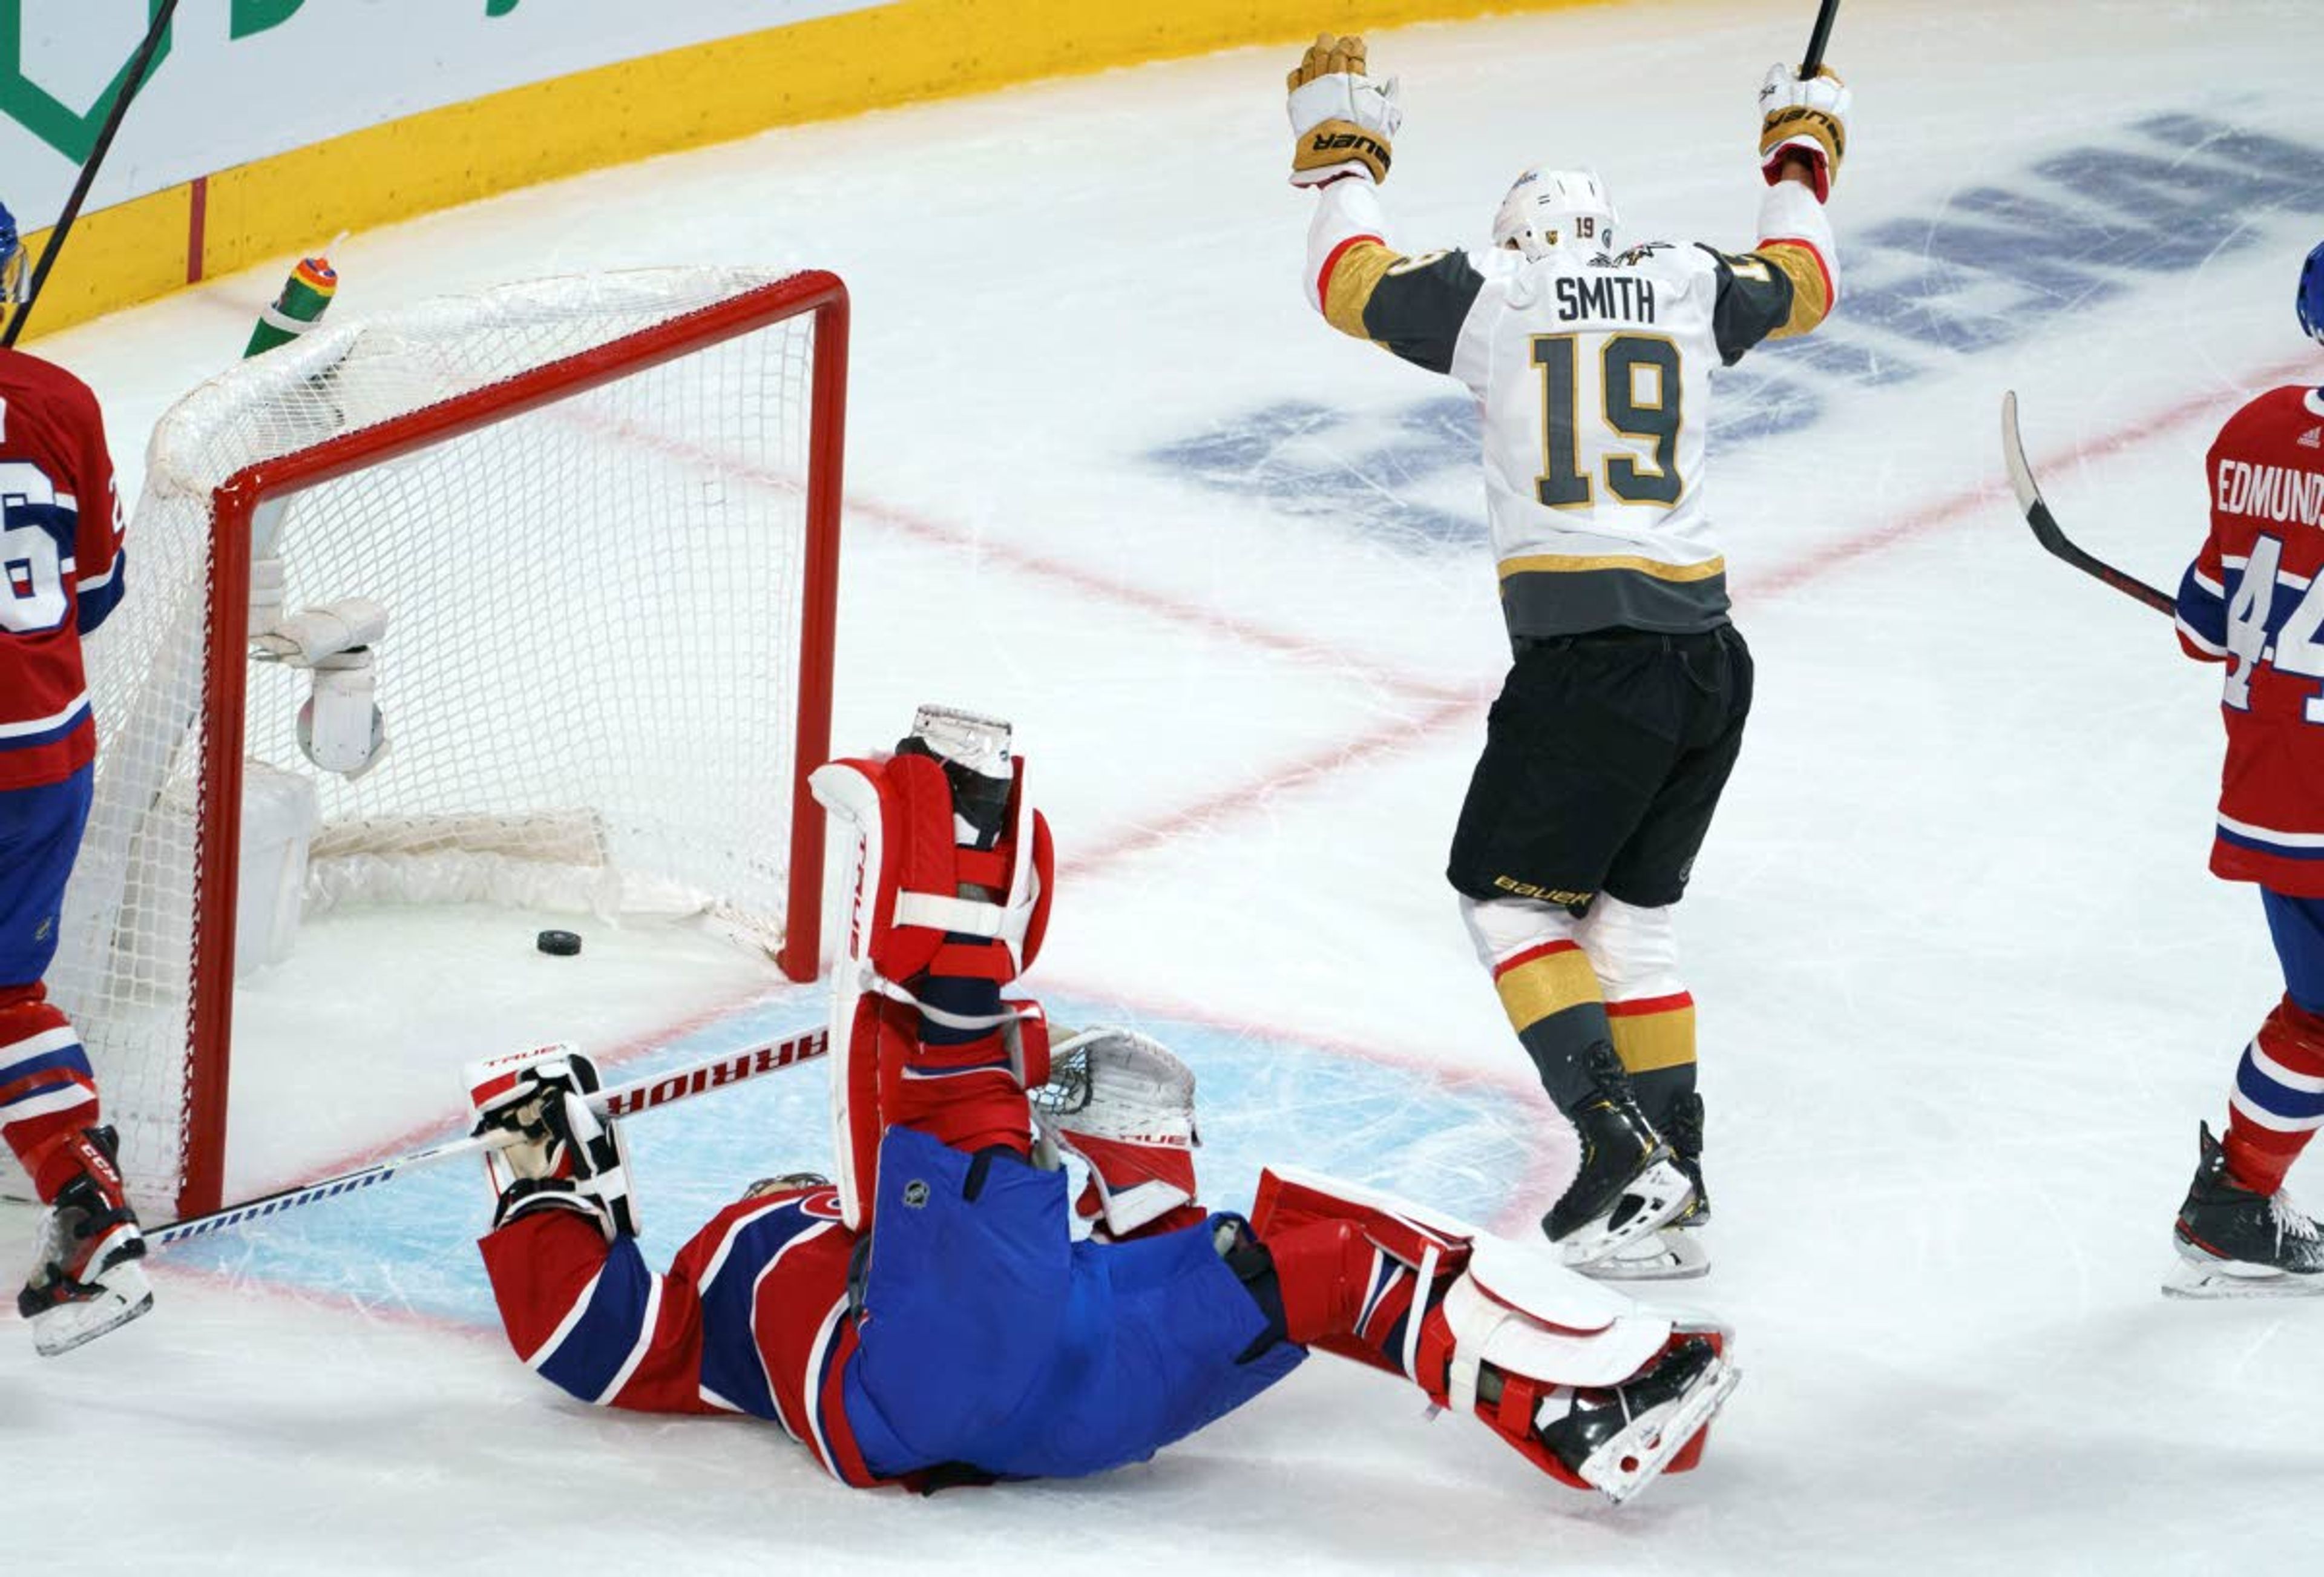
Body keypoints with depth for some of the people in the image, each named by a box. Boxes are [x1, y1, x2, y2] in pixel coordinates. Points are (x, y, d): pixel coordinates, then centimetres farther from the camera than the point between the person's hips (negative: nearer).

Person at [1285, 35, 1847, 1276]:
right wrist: (1799, 159, 49)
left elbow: (1351, 280, 16)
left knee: (1510, 898, 4)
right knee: (1630, 913, 16)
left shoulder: (1491, 291, 4)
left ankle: (1622, 1144, -11)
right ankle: (1674, 1193, 14)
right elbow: (1802, 284, 32)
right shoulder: (1686, 285, 13)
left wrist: (1343, 155, 32)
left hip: (1588, 657, -6)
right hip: (1710, 655, 6)